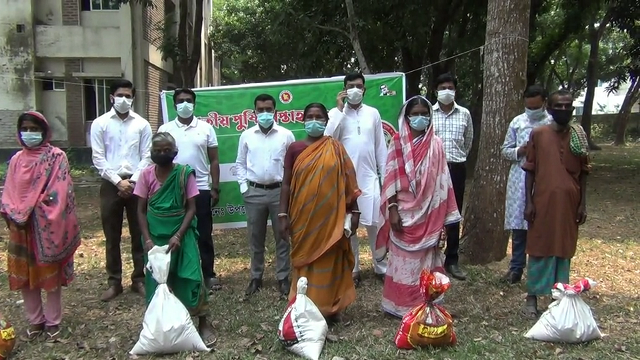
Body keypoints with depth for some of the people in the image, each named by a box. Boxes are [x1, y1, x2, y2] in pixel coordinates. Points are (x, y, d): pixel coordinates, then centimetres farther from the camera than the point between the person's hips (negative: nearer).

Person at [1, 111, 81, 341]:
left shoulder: (56, 157, -4)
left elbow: (59, 192, -12)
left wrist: (37, 216, -18)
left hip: (47, 227, -4)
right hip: (21, 227, 5)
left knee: (51, 273, 5)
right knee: (25, 274, 10)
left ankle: (53, 322, 18)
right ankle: (35, 321, 25)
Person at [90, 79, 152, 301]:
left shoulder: (142, 124, 5)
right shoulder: (100, 124, 2)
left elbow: (146, 157, 2)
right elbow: (98, 158, -2)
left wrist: (132, 181, -9)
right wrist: (118, 181, -10)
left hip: (136, 184, 1)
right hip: (111, 185, 0)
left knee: (139, 234, 6)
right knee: (112, 237, 7)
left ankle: (139, 279, 18)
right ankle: (114, 282, 18)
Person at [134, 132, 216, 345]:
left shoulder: (185, 173, -8)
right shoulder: (147, 175, -2)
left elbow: (191, 208, -8)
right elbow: (141, 210, 0)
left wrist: (178, 236, -18)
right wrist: (147, 239, -11)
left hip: (181, 235, -2)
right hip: (155, 236, 2)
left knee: (190, 278, -3)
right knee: (155, 280, 7)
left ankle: (203, 323, 11)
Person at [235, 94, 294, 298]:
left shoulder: (286, 135, 2)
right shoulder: (246, 136, 6)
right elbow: (240, 163, 11)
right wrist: (243, 186, 1)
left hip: (280, 191, -1)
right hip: (254, 192, 1)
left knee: (282, 237, 6)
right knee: (255, 238, 10)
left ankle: (283, 278, 17)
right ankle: (256, 277, 23)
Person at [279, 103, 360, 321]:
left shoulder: (336, 149, 3)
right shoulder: (295, 149, 2)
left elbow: (348, 182, 5)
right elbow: (286, 184, 2)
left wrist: (354, 211, 2)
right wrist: (283, 215, -3)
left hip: (331, 216, 0)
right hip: (304, 217, 0)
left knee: (330, 262, 8)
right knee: (305, 261, 6)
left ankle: (331, 307, 22)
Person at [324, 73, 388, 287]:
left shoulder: (373, 113, 7)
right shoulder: (336, 113, 2)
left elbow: (380, 146, 10)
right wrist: (340, 110, -13)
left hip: (370, 177, 1)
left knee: (375, 223, 4)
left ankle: (381, 267, 19)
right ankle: (352, 269, 18)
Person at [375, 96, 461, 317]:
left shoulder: (436, 145, 3)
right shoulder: (398, 143, -1)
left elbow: (442, 182, 3)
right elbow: (390, 178, -3)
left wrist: (443, 218, 1)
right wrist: (392, 209, -10)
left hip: (429, 214, 1)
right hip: (404, 212, -1)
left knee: (426, 261, 9)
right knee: (404, 261, 6)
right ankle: (402, 304, 18)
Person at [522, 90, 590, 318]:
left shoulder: (579, 135, 5)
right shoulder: (538, 134, -2)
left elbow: (583, 172, 8)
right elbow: (530, 170, 0)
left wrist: (583, 203, 4)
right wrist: (528, 202, -5)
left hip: (569, 202, 2)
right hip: (543, 200, -2)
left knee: (564, 249, 9)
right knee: (540, 248, 2)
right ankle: (532, 297, 11)